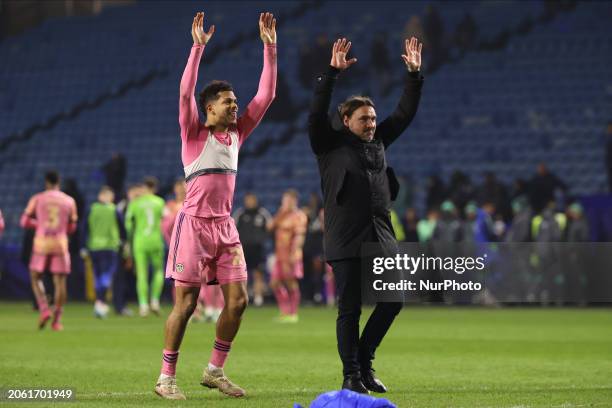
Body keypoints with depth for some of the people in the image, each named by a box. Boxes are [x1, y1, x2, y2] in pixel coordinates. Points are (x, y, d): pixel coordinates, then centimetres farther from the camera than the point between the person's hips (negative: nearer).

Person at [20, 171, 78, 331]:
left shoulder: (37, 199, 3)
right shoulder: (69, 201, 7)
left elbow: (24, 221, 3)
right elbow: (72, 227, 11)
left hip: (41, 243, -1)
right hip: (61, 245, 1)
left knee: (36, 277, 14)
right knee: (60, 282, 4)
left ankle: (44, 310, -6)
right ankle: (57, 320, 3)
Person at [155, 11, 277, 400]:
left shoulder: (237, 132, 12)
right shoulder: (194, 133, -2)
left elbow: (265, 95, 10)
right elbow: (186, 92, -17)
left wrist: (270, 47, 6)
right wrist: (198, 47, -20)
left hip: (225, 227, 6)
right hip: (195, 224, -6)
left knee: (237, 300, 0)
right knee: (186, 303, -5)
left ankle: (215, 370, 14)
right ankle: (167, 377, 2)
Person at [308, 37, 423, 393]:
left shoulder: (378, 141, 16)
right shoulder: (330, 144, 1)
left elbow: (405, 113, 17)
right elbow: (317, 113, -13)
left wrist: (414, 75, 8)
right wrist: (332, 73, -20)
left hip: (381, 237, 6)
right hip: (346, 240, -6)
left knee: (393, 300, 4)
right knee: (350, 309, -3)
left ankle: (364, 361, 19)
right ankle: (351, 375, 5)